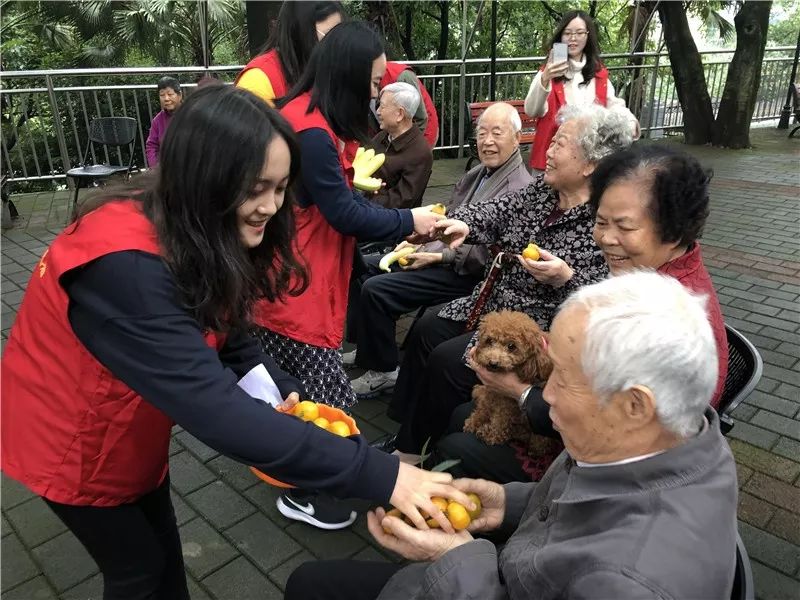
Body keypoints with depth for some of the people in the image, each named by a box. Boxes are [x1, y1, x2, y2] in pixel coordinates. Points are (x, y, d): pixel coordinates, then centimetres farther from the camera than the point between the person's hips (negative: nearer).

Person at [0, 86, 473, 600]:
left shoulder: (198, 236, -12)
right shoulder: (124, 264, -39)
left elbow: (223, 331, -5)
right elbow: (215, 409, -45)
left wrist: (283, 393, -24)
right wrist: (381, 476, -46)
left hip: (131, 429, 6)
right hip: (71, 438, -6)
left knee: (163, 549, 22)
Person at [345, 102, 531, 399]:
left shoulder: (519, 189, -18)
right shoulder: (475, 174, 14)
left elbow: (490, 254, -23)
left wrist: (438, 257, -21)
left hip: (465, 273, -10)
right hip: (438, 251, 10)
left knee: (376, 289, -19)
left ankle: (384, 370, 0)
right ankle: (366, 349, 20)